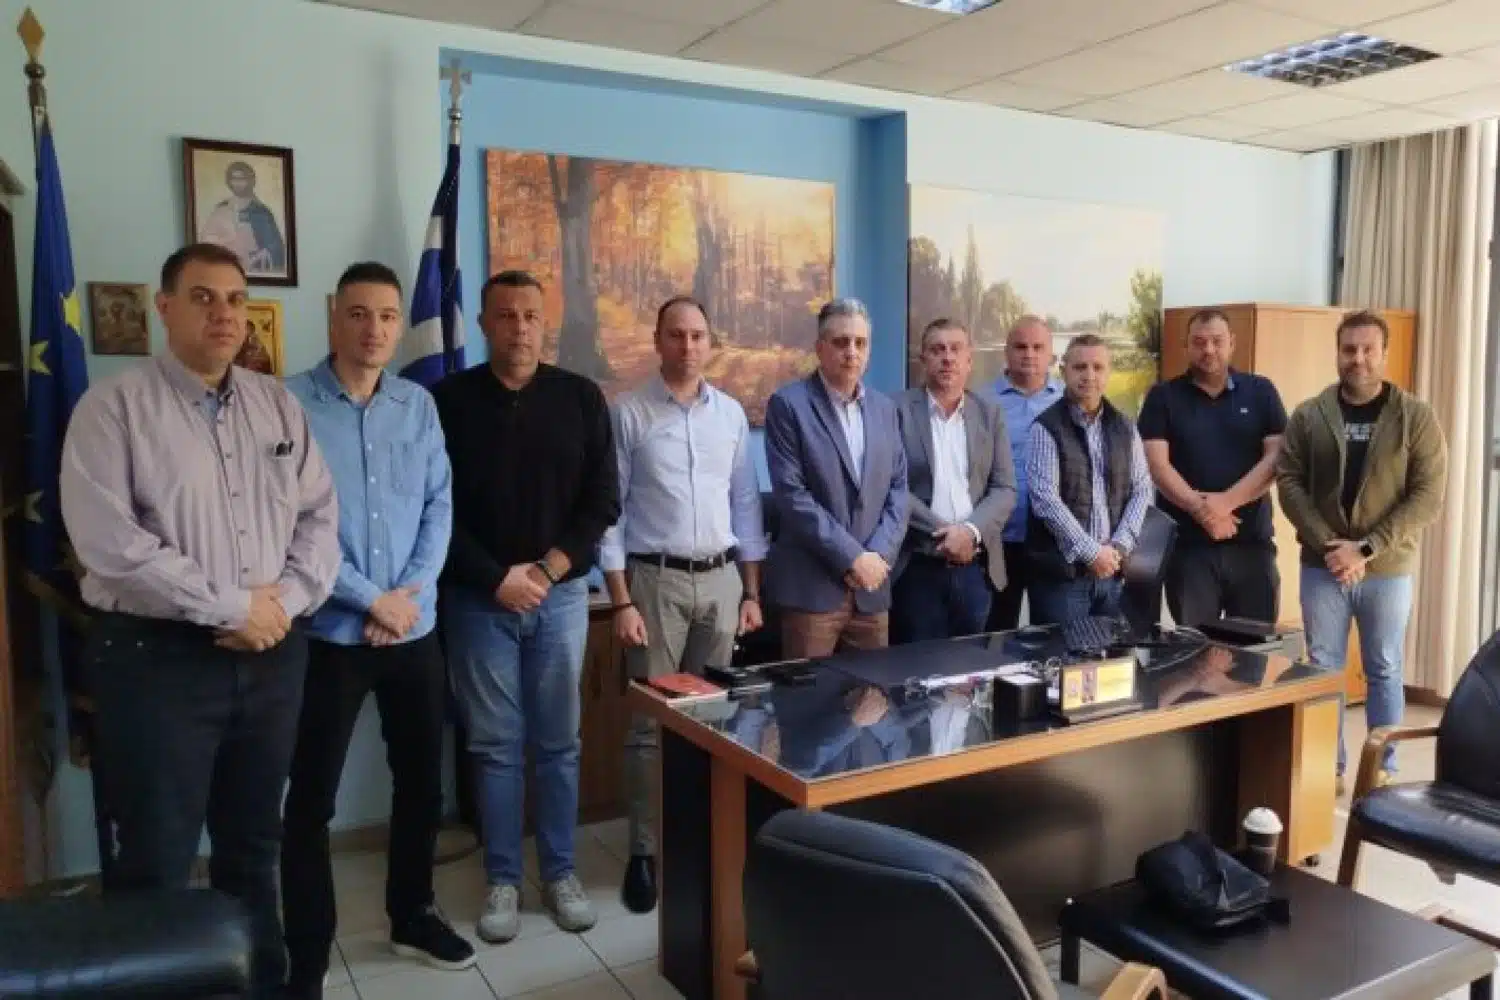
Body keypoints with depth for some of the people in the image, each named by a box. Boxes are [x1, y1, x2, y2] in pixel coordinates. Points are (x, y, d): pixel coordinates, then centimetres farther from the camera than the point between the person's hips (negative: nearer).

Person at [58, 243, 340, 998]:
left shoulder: (278, 405, 9)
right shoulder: (114, 406, -6)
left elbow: (320, 514, 7)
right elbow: (108, 541, -16)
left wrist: (285, 600, -9)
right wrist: (230, 608, -16)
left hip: (272, 653, 5)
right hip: (158, 657, -4)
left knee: (254, 841, 18)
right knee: (158, 857, 4)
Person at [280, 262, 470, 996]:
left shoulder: (418, 405, 6)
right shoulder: (289, 405, -9)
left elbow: (440, 505, 5)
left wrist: (410, 592, -8)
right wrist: (371, 599, -14)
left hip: (415, 629, 5)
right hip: (329, 632, -4)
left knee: (421, 781, 15)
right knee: (312, 799, 5)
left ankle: (412, 916, 36)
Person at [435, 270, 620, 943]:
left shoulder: (580, 397, 2)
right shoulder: (449, 400, -1)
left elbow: (603, 501, 0)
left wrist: (547, 570, -9)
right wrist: (497, 578, -10)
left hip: (561, 593, 1)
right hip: (479, 597, -1)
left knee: (558, 741, 9)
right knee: (495, 745, 7)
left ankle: (559, 873, 23)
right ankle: (502, 880, 20)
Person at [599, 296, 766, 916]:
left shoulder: (731, 413, 7)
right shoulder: (629, 413, -5)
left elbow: (745, 504, 11)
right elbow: (610, 511, -6)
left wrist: (751, 592, 9)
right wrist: (621, 602, -11)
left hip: (721, 579, 4)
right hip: (655, 579, -4)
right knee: (652, 721, 1)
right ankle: (644, 852, 13)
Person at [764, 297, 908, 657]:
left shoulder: (884, 409, 12)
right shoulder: (788, 404, -5)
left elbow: (898, 489, 10)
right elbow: (791, 494, -13)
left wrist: (878, 555, -6)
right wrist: (851, 557, -14)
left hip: (872, 586, 5)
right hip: (811, 586, -5)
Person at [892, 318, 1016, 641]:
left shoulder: (989, 413, 9)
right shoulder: (899, 410, -1)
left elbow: (1004, 490, 4)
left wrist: (970, 531, -13)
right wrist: (944, 535, -15)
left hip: (975, 567, 3)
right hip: (917, 567, -3)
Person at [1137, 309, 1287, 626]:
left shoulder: (1261, 391, 7)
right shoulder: (1163, 397, 3)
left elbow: (1276, 457, -2)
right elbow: (1158, 465, -6)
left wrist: (1225, 502, -15)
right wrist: (1202, 511, -18)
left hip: (1252, 542, 2)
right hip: (1187, 545, -1)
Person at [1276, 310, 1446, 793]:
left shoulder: (1416, 417, -3)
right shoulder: (1308, 416, 1)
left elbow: (1427, 496, -9)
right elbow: (1289, 482, -3)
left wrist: (1366, 549, -17)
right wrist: (1328, 546, -14)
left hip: (1388, 569, -1)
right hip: (1322, 566, 1)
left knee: (1384, 671, 10)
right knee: (1323, 669, 8)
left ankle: (1383, 770, 23)